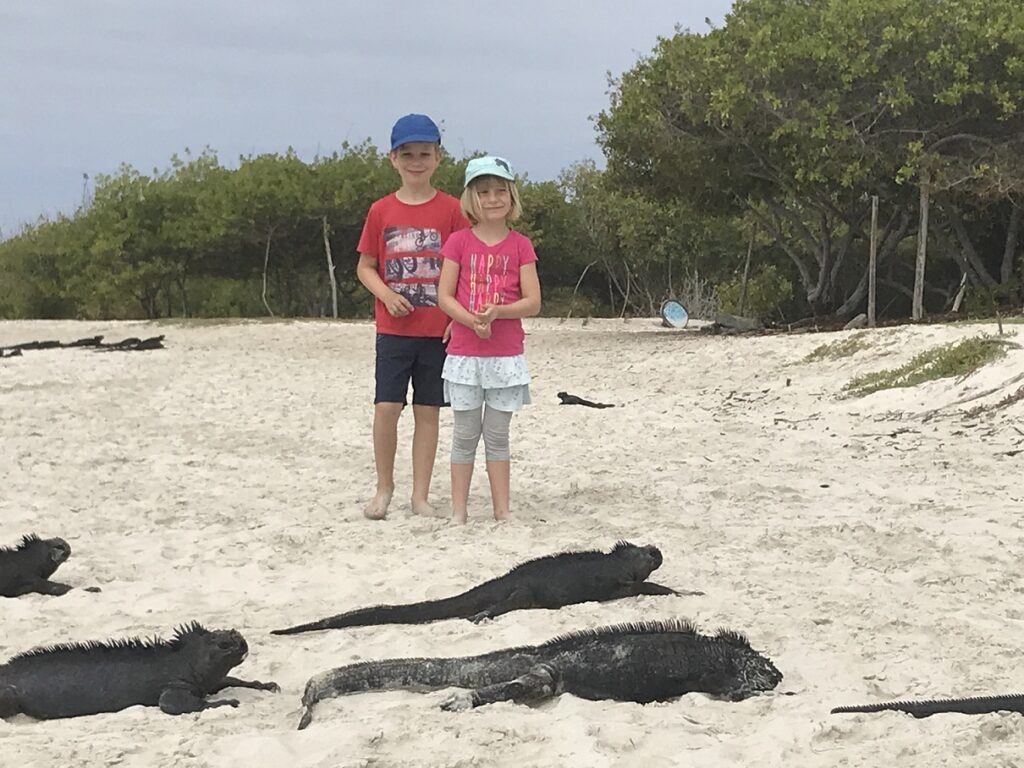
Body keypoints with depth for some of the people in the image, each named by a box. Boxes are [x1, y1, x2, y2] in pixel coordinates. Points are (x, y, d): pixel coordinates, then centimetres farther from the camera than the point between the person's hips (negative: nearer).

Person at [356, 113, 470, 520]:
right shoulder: (381, 211, 4)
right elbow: (365, 266, 8)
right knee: (386, 407, -6)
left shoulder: (450, 210, 1)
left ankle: (420, 495, 12)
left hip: (438, 330, 0)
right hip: (393, 329, 0)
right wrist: (386, 295, -11)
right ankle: (384, 488, 12)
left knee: (428, 411, 4)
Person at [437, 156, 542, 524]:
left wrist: (497, 311, -19)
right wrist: (471, 319, -20)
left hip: (507, 355, 0)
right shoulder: (459, 242, 1)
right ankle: (459, 511, 9)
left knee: (497, 435, 7)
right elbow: (444, 296, -3)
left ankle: (502, 511, 12)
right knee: (465, 434, 4)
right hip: (464, 353, 0)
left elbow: (533, 302, -2)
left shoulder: (520, 245, 2)